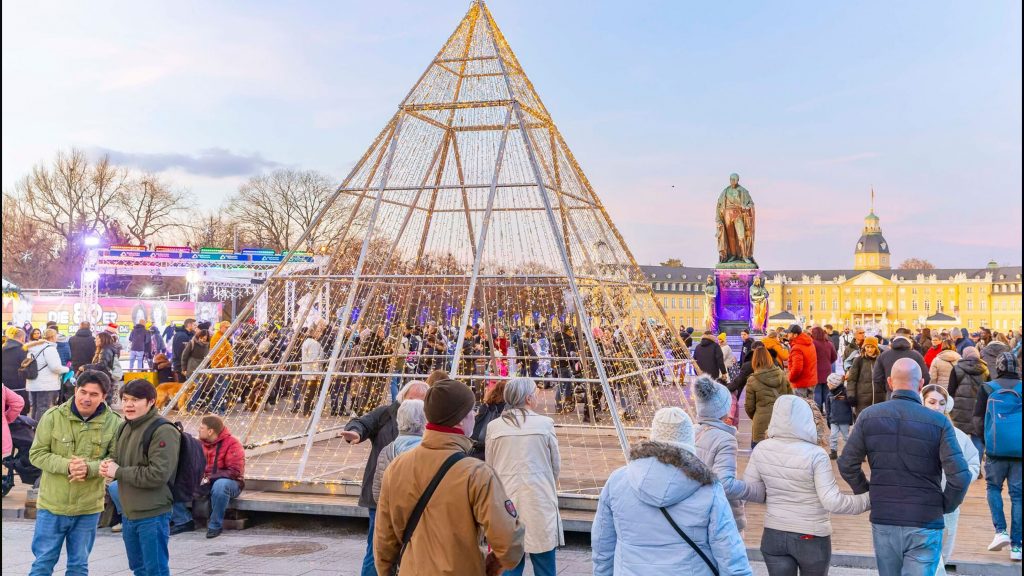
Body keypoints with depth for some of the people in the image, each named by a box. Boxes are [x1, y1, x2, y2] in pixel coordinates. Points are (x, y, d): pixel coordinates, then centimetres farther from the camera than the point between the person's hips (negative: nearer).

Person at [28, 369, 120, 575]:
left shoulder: (114, 423, -8)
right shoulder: (53, 416, -9)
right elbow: (36, 454, -6)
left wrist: (90, 468, -25)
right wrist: (66, 465, -22)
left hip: (89, 508, 1)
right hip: (52, 505, -1)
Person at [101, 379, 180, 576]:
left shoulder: (163, 431, -17)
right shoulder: (125, 428, 10)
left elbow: (158, 474, -24)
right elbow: (118, 459, 23)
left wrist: (118, 472, -16)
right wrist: (108, 466, -2)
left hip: (152, 516, -9)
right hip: (128, 514, 9)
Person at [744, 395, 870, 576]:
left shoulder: (761, 450, -7)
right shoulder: (815, 455, -19)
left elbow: (753, 492, 0)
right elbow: (832, 502, -20)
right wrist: (867, 500, -9)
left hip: (773, 535, 3)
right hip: (811, 538, -2)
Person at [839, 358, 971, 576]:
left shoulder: (869, 416, -3)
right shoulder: (939, 423, -11)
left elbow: (847, 465, -1)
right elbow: (960, 476, -14)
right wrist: (946, 506, 3)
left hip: (882, 521, 3)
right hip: (924, 525, -3)